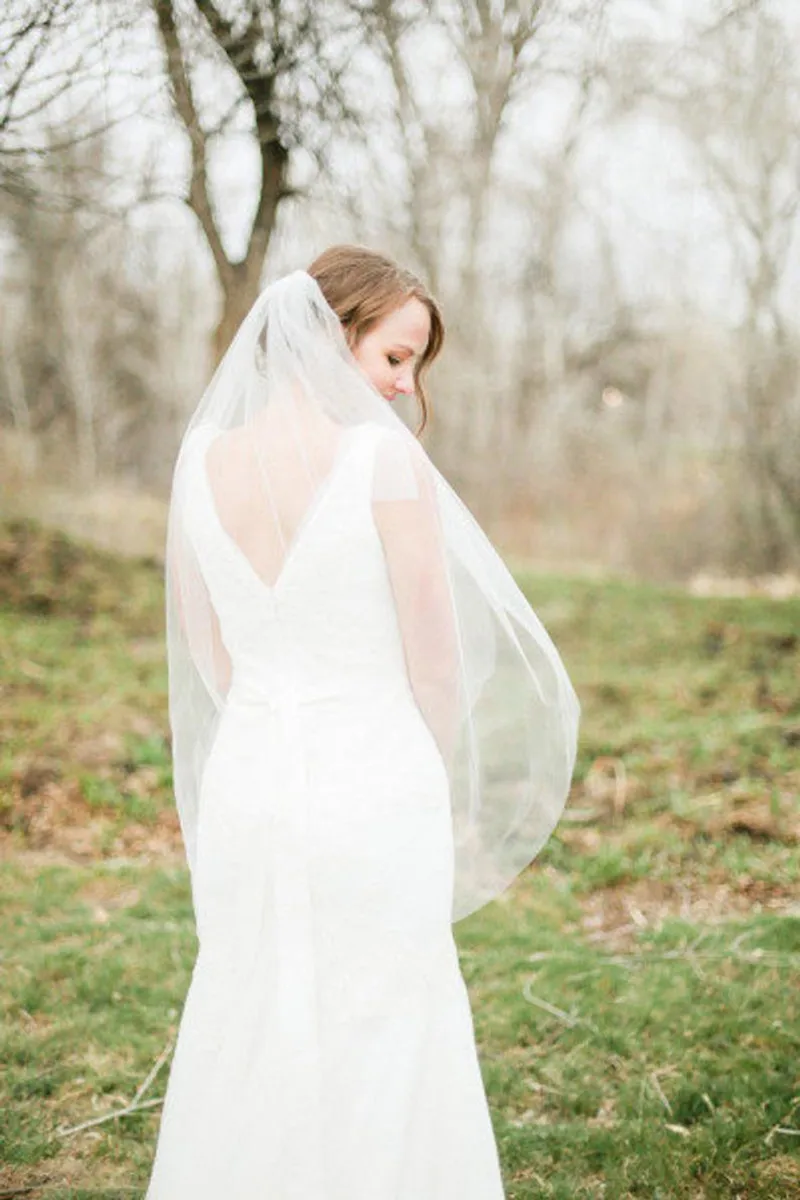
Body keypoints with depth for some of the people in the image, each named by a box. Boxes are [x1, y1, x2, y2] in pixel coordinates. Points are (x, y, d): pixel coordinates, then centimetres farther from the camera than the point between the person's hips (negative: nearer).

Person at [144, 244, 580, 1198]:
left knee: (245, 1040, 17)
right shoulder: (387, 458, -15)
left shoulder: (202, 459, 0)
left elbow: (203, 647, 10)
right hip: (374, 789, -5)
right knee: (383, 1045, 9)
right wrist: (437, 789, 8)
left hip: (245, 785, 5)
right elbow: (439, 658, -9)